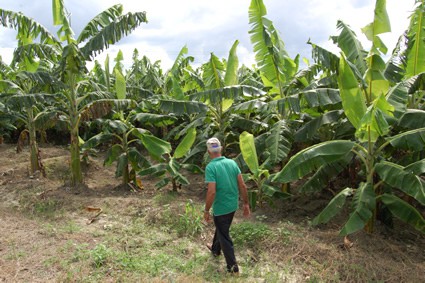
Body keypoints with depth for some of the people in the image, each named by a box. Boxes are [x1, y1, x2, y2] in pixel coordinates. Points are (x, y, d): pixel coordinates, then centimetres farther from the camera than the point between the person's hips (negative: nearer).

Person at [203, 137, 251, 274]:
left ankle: (233, 267, 23)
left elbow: (212, 192, -26)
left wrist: (206, 210, -13)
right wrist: (246, 204, 7)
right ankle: (215, 249, 53)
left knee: (224, 236, 12)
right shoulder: (232, 162, -4)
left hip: (220, 208, -6)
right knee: (221, 229, 30)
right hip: (233, 205, 7)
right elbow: (242, 186, -3)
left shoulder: (210, 167, -22)